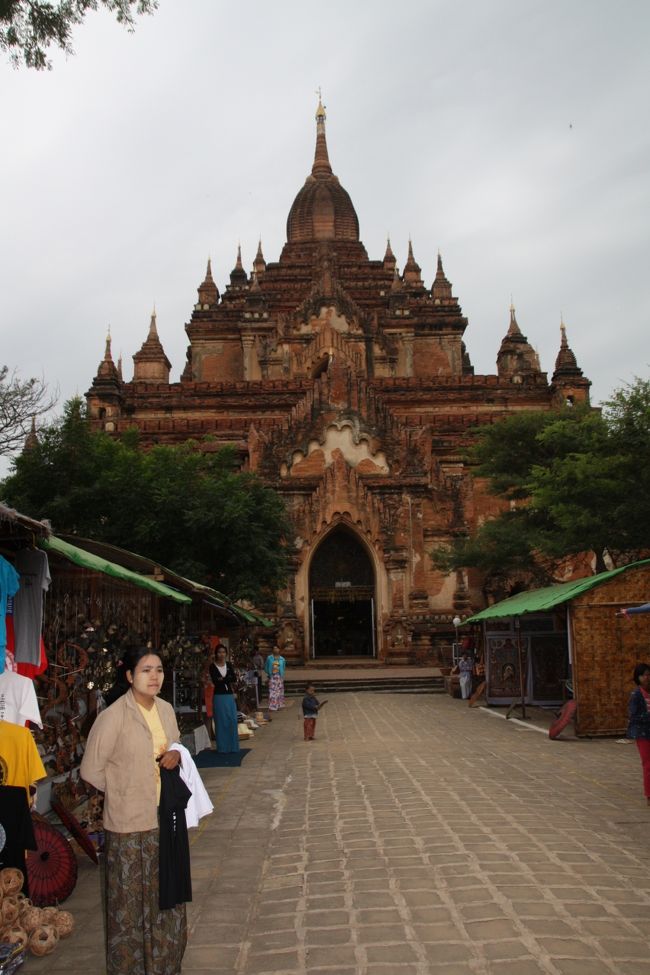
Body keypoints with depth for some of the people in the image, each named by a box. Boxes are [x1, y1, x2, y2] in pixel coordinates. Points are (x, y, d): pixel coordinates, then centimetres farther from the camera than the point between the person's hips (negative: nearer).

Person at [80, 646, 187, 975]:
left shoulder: (166, 710, 1)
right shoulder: (113, 717, -19)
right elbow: (91, 770, -14)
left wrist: (176, 755, -5)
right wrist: (126, 790, -6)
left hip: (165, 816, 6)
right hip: (129, 823, -6)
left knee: (166, 894, 17)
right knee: (131, 898, 8)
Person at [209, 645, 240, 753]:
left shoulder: (229, 665, 8)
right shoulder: (213, 666, -3)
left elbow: (234, 679, -2)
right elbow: (215, 682, -14)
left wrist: (222, 679, -15)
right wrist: (228, 679, -14)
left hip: (230, 696, 3)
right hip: (219, 696, -3)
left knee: (232, 720, 0)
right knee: (221, 721, 0)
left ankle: (233, 745, 10)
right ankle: (222, 747, 8)